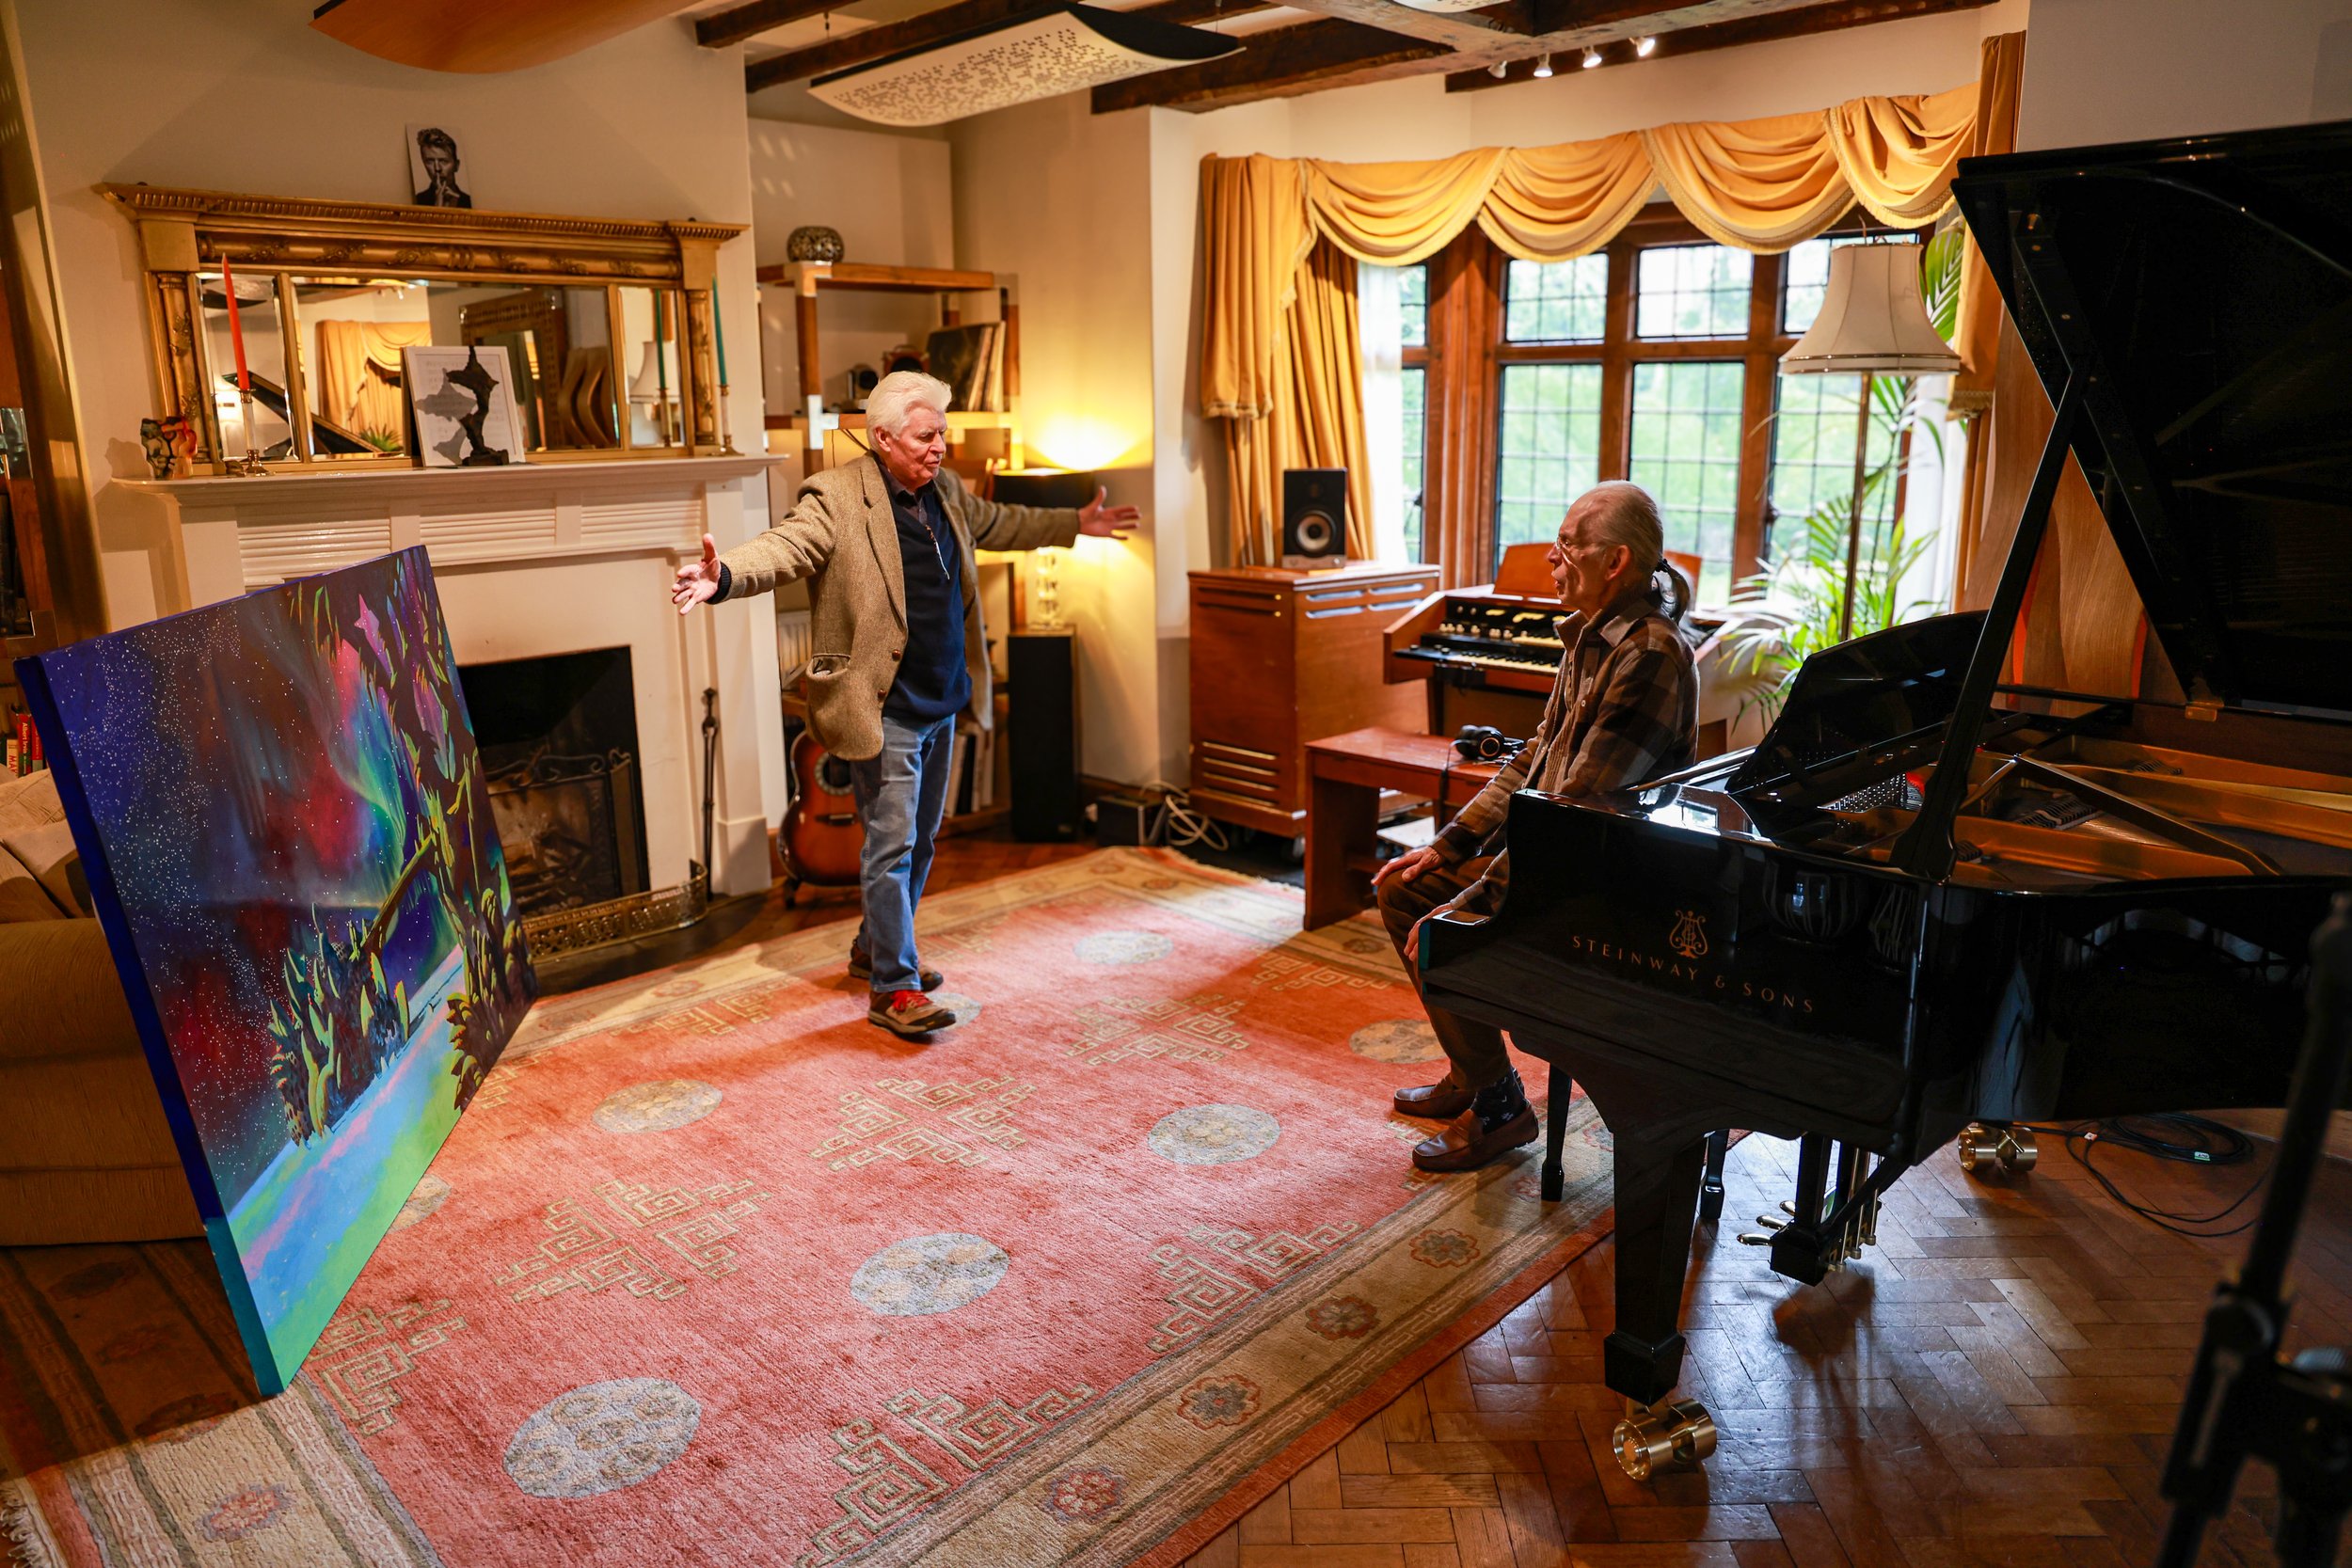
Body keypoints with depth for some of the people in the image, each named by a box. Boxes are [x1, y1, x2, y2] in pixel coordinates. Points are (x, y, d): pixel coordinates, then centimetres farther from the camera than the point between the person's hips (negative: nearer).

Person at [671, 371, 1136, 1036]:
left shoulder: (946, 490, 9)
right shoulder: (836, 497, -15)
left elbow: (998, 524, 27)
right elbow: (785, 546, -29)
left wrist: (1076, 523, 35)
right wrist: (725, 574, -49)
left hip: (942, 703, 8)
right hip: (882, 709, -8)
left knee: (920, 839, 18)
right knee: (891, 845, -5)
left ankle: (875, 949, 36)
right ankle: (894, 989, 5)